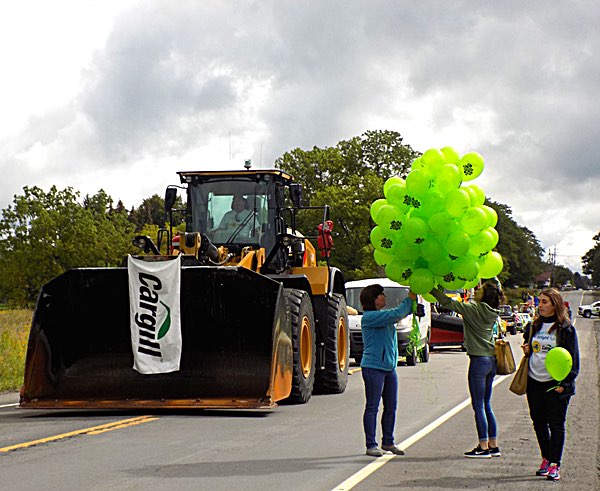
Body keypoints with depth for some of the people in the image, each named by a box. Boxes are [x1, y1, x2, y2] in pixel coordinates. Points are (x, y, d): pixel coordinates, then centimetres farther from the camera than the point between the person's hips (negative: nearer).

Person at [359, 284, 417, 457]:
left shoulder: (384, 315, 14)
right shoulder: (369, 317, -13)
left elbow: (404, 312, 20)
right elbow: (396, 314, -21)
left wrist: (414, 298, 4)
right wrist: (410, 298, -12)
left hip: (389, 367, 9)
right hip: (373, 367, -9)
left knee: (391, 407, 11)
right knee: (372, 407, -2)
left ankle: (388, 442, 21)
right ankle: (371, 445, 3)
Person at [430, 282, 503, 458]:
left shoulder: (474, 309, -12)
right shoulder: (491, 312, 9)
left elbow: (448, 303, -15)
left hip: (479, 360, -8)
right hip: (491, 360, 8)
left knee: (479, 406, -3)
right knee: (486, 405, 14)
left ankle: (483, 447, -1)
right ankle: (493, 445, 16)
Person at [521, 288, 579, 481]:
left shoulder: (566, 328, -6)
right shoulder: (535, 326, 10)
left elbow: (573, 358, -6)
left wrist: (565, 383, -13)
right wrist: (527, 350, 1)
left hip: (556, 383, -5)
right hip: (534, 381, 6)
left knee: (556, 424, -4)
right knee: (538, 422, 10)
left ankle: (554, 465, -2)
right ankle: (546, 459, 23)